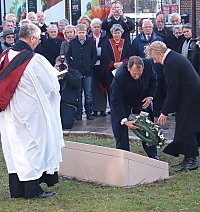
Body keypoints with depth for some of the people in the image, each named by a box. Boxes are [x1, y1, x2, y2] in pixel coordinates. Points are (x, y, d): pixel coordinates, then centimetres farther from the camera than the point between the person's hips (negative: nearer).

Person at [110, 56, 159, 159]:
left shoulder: (148, 64, -26)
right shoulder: (119, 77, -39)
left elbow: (152, 79, -1)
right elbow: (116, 101, -33)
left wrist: (150, 96, -13)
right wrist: (124, 120, -40)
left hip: (141, 99, 4)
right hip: (123, 101, -4)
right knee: (120, 129, -11)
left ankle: (152, 155, 23)